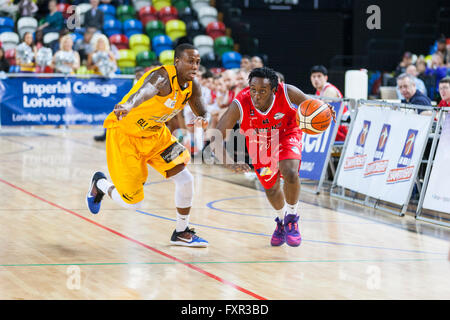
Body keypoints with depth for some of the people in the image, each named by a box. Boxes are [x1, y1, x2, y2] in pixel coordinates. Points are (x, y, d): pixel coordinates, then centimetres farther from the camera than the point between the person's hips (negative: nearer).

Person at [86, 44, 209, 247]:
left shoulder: (192, 86, -6)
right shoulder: (163, 76, -31)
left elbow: (202, 113, 8)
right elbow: (146, 90, -54)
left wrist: (202, 120, -19)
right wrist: (128, 106, -76)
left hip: (154, 133, 7)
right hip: (124, 133, -7)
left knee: (185, 179, -3)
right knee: (132, 202, -5)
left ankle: (181, 233, 17)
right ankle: (100, 184, 27)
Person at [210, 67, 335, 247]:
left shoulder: (287, 93, -35)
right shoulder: (239, 105, -37)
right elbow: (215, 141, -35)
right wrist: (230, 163, -53)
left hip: (286, 134, -1)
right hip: (259, 141, 1)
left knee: (290, 174, -26)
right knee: (271, 188, 13)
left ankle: (292, 219, 0)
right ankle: (281, 220, 47)